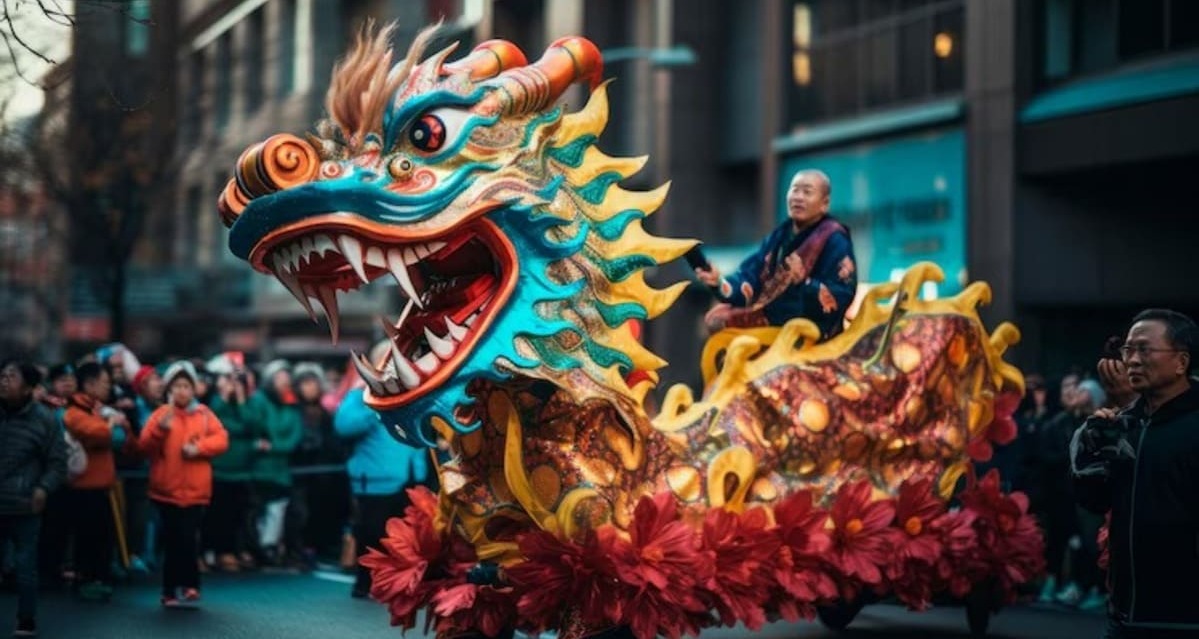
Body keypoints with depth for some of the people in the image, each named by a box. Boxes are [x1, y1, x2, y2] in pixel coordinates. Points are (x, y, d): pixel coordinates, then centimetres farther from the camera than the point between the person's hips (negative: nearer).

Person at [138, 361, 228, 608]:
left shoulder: (204, 414, 5)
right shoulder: (161, 414, 0)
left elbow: (221, 440, -1)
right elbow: (145, 447, -8)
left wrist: (199, 447, -16)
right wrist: (160, 429, -25)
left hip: (195, 490, 1)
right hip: (168, 490, -1)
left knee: (186, 540, -1)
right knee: (174, 541, 1)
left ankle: (177, 590, 7)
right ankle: (178, 589, 9)